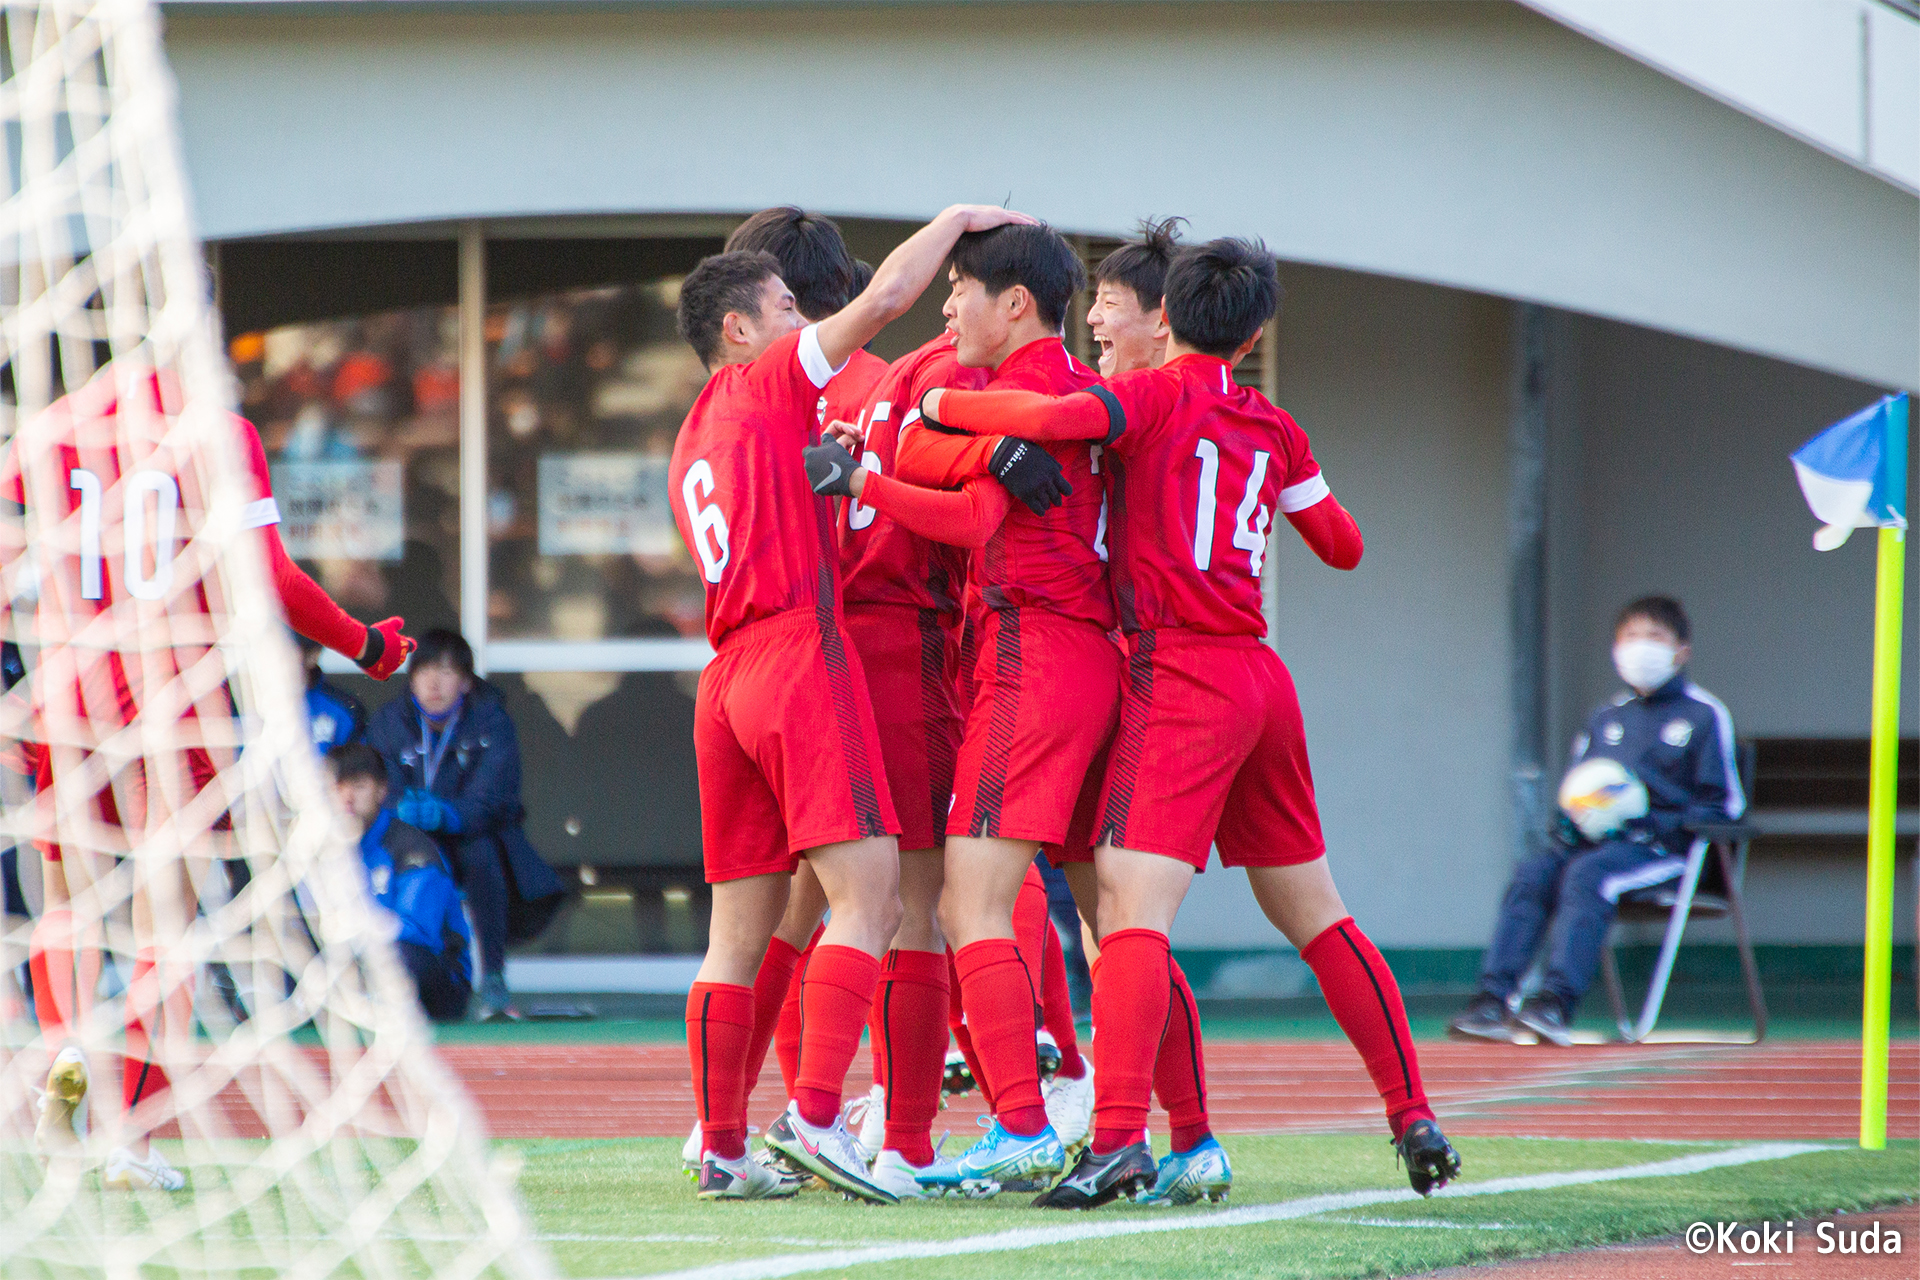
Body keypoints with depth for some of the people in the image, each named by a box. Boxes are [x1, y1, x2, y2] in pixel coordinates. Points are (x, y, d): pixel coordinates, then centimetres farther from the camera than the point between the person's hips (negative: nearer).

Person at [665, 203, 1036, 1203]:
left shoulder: (693, 445, 23)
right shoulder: (767, 384, 1)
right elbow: (888, 295, -4)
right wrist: (957, 219, 9)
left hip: (727, 676, 9)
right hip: (802, 657, -9)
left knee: (740, 929, 7)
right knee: (867, 892, -13)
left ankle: (722, 1148, 5)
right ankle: (815, 1115, -25)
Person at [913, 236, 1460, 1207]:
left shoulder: (1157, 397, -6)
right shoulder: (1272, 431, 13)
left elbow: (1062, 418, -27)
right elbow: (1343, 546, 24)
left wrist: (942, 405, -12)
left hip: (1181, 681, -7)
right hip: (1262, 680, 7)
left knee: (1130, 906, -15)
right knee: (1315, 914, 17)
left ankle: (1118, 1137, -30)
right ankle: (1414, 1119, 18)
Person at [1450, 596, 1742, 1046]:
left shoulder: (1704, 716, 4)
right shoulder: (1605, 719, 22)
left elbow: (1724, 805, -2)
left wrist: (1657, 826, -15)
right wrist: (1572, 821, -2)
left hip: (1663, 846, -6)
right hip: (1597, 838, 6)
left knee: (1588, 875, -34)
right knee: (1531, 875, -22)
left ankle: (1557, 1004, -45)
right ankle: (1492, 1001, -31)